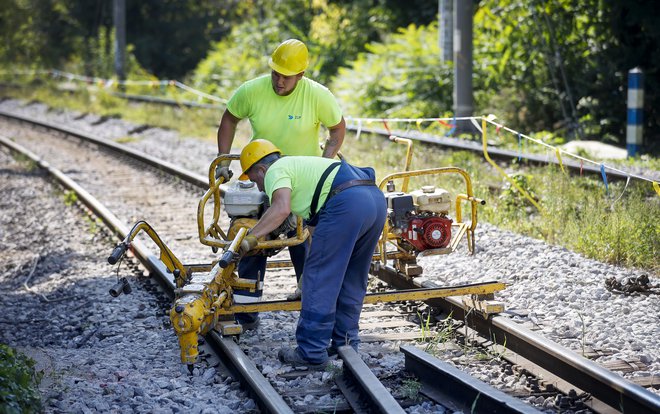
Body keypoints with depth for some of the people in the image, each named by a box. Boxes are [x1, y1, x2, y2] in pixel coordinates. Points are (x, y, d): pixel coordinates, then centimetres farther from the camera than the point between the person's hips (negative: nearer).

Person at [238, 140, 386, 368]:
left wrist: (251, 237, -9)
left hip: (347, 203, -9)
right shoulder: (299, 163, 37)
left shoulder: (275, 171, 9)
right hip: (377, 197, 9)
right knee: (352, 279, 20)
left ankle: (311, 352, 2)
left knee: (319, 277, -1)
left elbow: (281, 208, -12)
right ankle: (345, 343, 28)